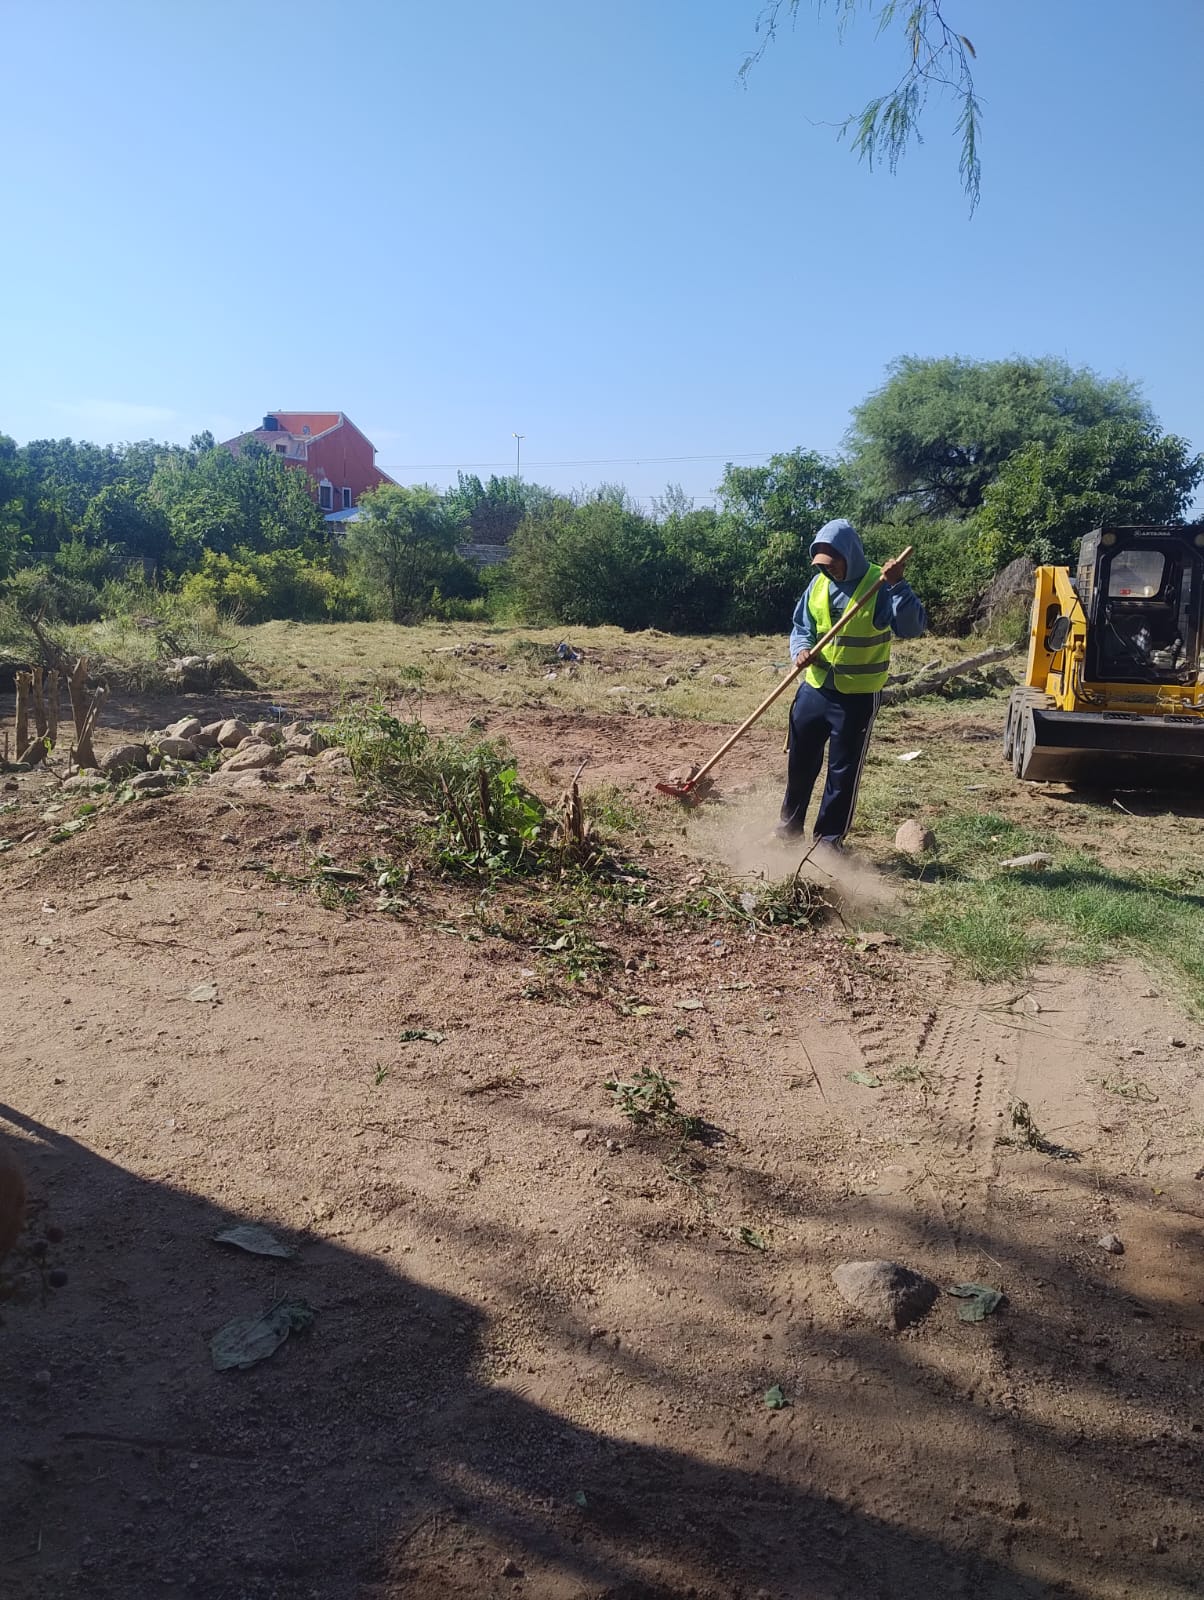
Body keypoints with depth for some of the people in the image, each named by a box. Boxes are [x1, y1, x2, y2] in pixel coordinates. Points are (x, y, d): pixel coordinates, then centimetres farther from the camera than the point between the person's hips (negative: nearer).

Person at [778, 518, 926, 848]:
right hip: (815, 689, 5)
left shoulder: (879, 585, -15)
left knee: (844, 770, 4)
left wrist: (898, 586, -38)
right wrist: (801, 649, -13)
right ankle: (791, 822, 34)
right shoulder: (819, 583, 1)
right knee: (800, 760, 15)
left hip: (858, 697, -5)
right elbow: (802, 627, 9)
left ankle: (829, 837, 18)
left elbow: (913, 628, -25)